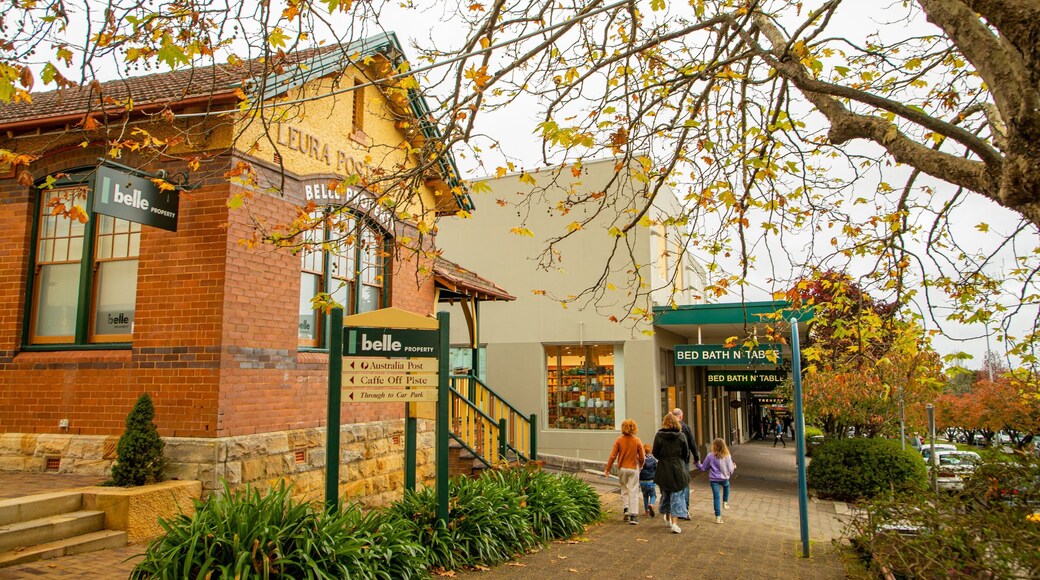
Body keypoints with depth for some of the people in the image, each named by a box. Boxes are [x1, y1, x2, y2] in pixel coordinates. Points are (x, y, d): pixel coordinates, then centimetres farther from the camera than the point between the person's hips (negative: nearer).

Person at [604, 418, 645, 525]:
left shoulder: (619, 440, -8)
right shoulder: (637, 441, -9)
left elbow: (613, 455, -9)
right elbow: (642, 457, -6)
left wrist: (607, 469, 0)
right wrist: (640, 466, 16)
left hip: (622, 468, 1)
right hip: (633, 468, -1)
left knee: (624, 489, 19)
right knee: (633, 491, 3)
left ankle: (626, 510, 6)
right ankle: (633, 516, -1)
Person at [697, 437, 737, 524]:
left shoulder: (710, 456, -11)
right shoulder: (727, 456, -8)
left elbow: (703, 468, -1)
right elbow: (730, 470, -2)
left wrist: (698, 464, 18)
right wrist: (734, 467, 21)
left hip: (714, 479, -2)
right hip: (724, 478, 2)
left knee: (716, 497, 2)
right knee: (726, 486, 36)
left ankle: (718, 517, 1)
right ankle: (725, 502, 38)